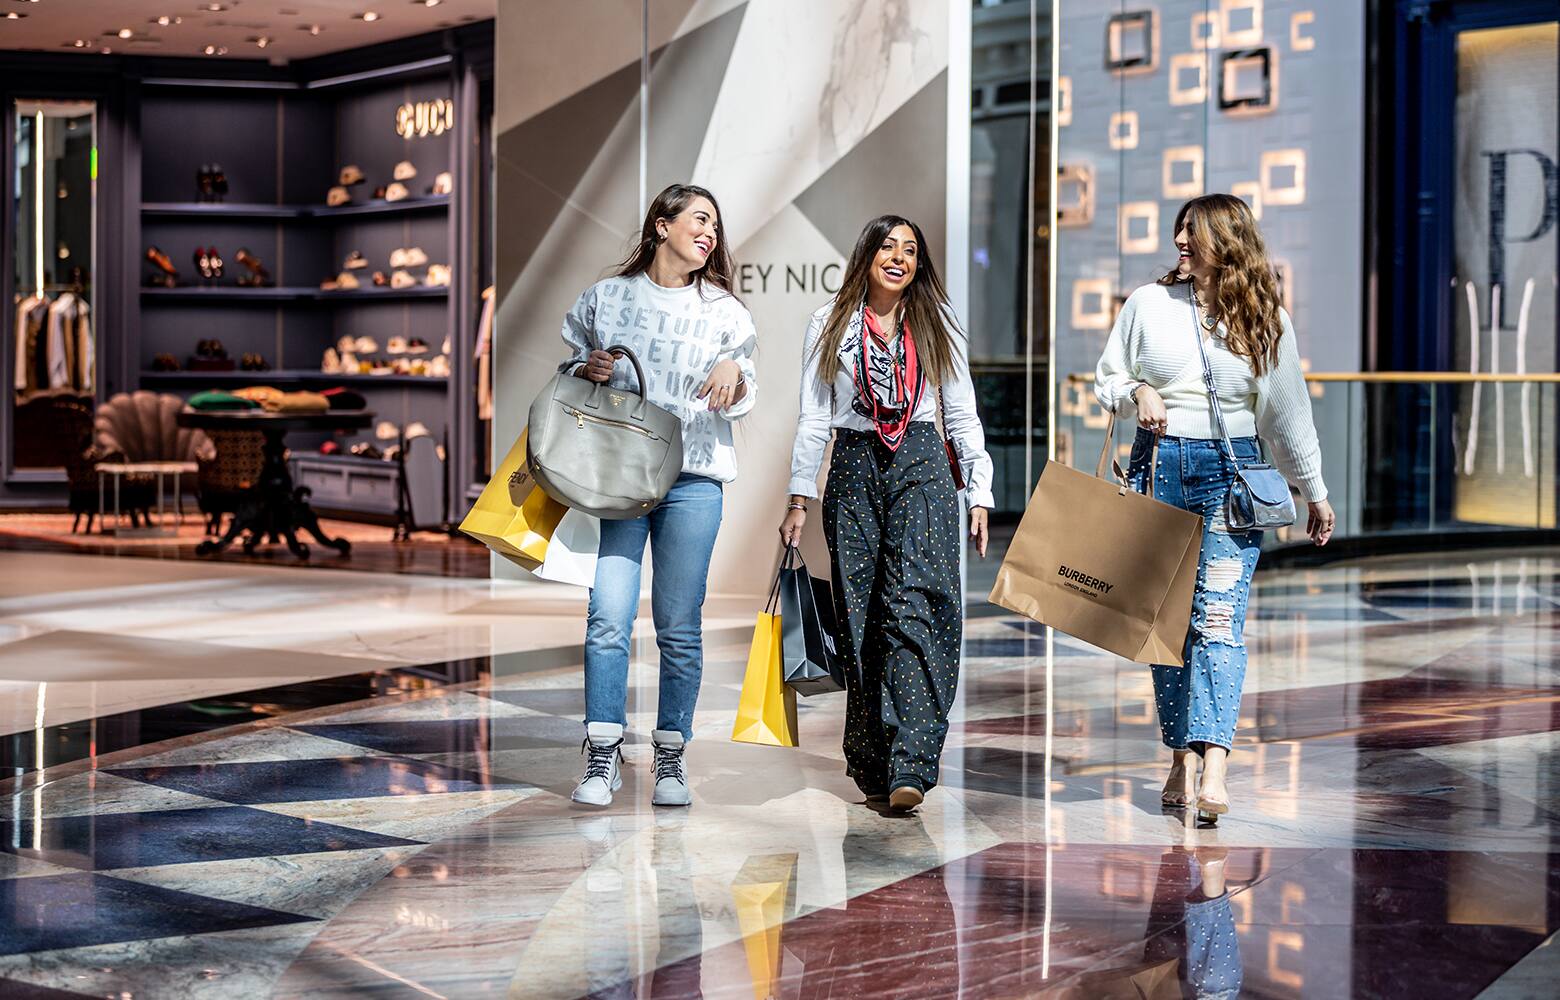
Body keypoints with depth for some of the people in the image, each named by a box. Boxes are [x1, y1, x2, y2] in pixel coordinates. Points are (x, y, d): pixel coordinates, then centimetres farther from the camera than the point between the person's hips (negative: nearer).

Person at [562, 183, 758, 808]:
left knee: (679, 626, 1)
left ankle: (671, 757, 10)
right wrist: (587, 370, -3)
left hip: (692, 479, 1)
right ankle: (603, 756, -2)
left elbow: (741, 406, 12)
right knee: (609, 616, -9)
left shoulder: (723, 311, 11)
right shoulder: (607, 297, 10)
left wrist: (734, 372, -10)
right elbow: (568, 370, 19)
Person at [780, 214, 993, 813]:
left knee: (914, 603, -15)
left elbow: (962, 415, 13)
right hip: (854, 468, 1)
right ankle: (872, 766, 8)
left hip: (921, 469, -1)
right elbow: (813, 418, 9)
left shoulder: (936, 326, 12)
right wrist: (799, 497, 2)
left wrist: (979, 494, 6)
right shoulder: (830, 325, 10)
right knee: (860, 613, 0)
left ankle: (910, 768, -22)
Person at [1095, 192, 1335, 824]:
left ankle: (1213, 769, -21)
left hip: (1232, 470, -2)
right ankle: (1181, 760, 11)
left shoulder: (1265, 319, 5)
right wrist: (1136, 391, -7)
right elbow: (1104, 378, 15)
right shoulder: (1148, 304, 7)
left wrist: (1315, 492, 18)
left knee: (1219, 617, -12)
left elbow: (1288, 412, 13)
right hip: (1159, 464, 2)